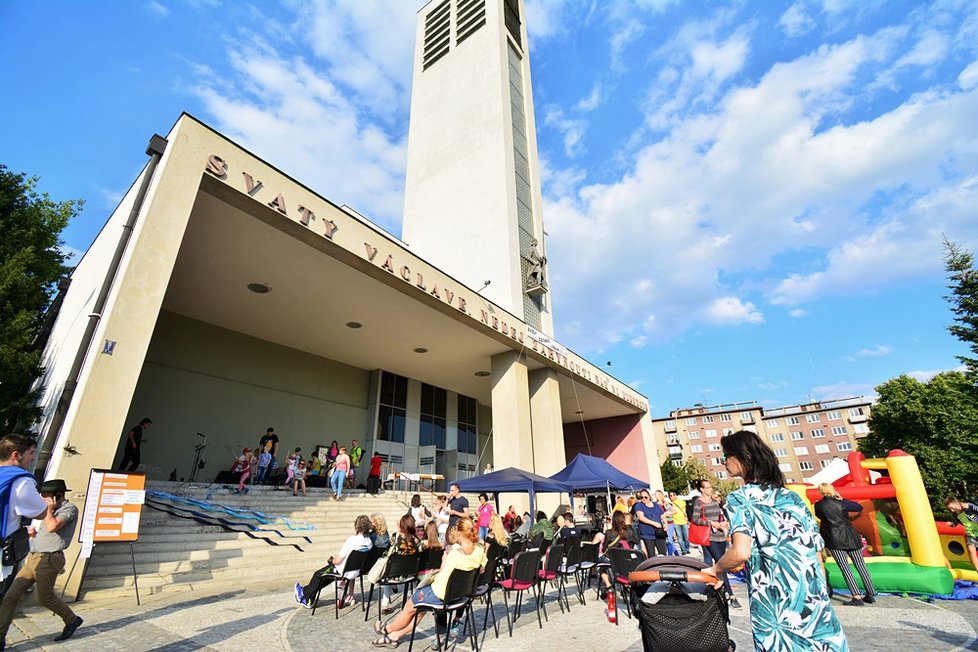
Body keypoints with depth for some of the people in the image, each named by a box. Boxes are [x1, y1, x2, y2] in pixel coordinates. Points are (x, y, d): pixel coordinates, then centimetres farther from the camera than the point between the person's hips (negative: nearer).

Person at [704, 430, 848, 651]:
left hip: (776, 606, -6)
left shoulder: (740, 498, -10)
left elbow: (741, 552, -22)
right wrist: (819, 597, 21)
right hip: (814, 601, 6)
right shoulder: (792, 497, 9)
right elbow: (817, 554, 12)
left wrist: (716, 570, -4)